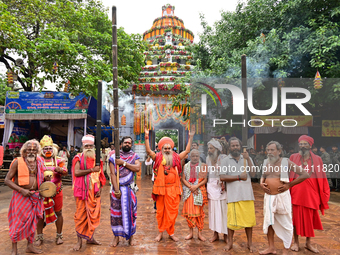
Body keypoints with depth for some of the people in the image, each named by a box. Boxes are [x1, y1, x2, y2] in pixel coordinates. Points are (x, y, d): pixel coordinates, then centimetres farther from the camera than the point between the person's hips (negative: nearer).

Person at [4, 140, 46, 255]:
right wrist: (21, 190, -19)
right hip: (21, 196, -5)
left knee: (32, 220, 12)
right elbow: (7, 180, -10)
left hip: (35, 196, 5)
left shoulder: (39, 162, 6)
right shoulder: (18, 162, -9)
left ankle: (30, 245, 27)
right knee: (19, 221, 0)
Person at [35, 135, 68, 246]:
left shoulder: (58, 160, 5)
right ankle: (39, 236, 18)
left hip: (56, 190, 1)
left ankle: (59, 235, 20)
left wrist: (60, 170, -29)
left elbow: (65, 172, -7)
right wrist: (43, 176, -22)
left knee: (58, 212, 6)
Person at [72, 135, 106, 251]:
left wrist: (100, 189, 0)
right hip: (82, 189, -3)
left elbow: (101, 175, 10)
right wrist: (92, 170, -17)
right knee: (81, 214, 1)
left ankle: (90, 237, 23)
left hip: (94, 191, 4)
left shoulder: (97, 158, 10)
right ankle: (79, 240, 11)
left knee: (94, 214, 8)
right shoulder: (79, 158, -1)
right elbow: (76, 172, -15)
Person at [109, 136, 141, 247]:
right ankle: (116, 236, 15)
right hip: (117, 188, -1)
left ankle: (131, 236, 17)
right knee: (116, 212, 3)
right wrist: (116, 190, -15)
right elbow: (113, 174, -6)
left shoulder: (134, 156, 7)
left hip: (130, 188, 1)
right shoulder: (114, 157, 2)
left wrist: (123, 163, -17)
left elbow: (137, 168, -12)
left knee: (130, 211, 5)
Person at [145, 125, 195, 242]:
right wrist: (146, 136, -15)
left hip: (173, 189, 1)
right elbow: (148, 151, -7)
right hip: (160, 188, -1)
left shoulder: (176, 158, 8)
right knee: (160, 211, 7)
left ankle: (171, 232, 18)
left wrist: (190, 137, 4)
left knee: (172, 211, 5)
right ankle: (160, 232, 20)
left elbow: (187, 151, 9)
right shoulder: (158, 158, 3)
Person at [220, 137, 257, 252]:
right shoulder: (226, 160, 3)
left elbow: (253, 174, -1)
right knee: (232, 219, 1)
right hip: (233, 194, -2)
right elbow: (222, 177, -7)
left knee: (249, 219, 5)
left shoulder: (247, 159, 11)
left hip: (247, 194, 2)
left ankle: (250, 243, 20)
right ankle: (230, 243, 18)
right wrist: (239, 177, -11)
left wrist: (248, 159, -10)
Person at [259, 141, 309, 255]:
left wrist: (289, 185, -12)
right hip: (268, 196, 6)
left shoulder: (286, 162, -10)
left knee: (286, 224, 3)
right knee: (268, 222, 13)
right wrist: (261, 183, 1)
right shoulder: (266, 163, 6)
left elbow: (305, 174, -10)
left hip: (282, 196, -6)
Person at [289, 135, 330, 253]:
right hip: (297, 193, -1)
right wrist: (288, 189, -5)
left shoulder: (317, 159, 3)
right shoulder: (293, 157, 0)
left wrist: (324, 194, 1)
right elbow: (289, 175, 1)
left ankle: (308, 243, 26)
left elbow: (322, 178, 4)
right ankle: (296, 242, 21)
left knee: (310, 219, 10)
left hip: (311, 194, 1)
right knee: (297, 218, 6)